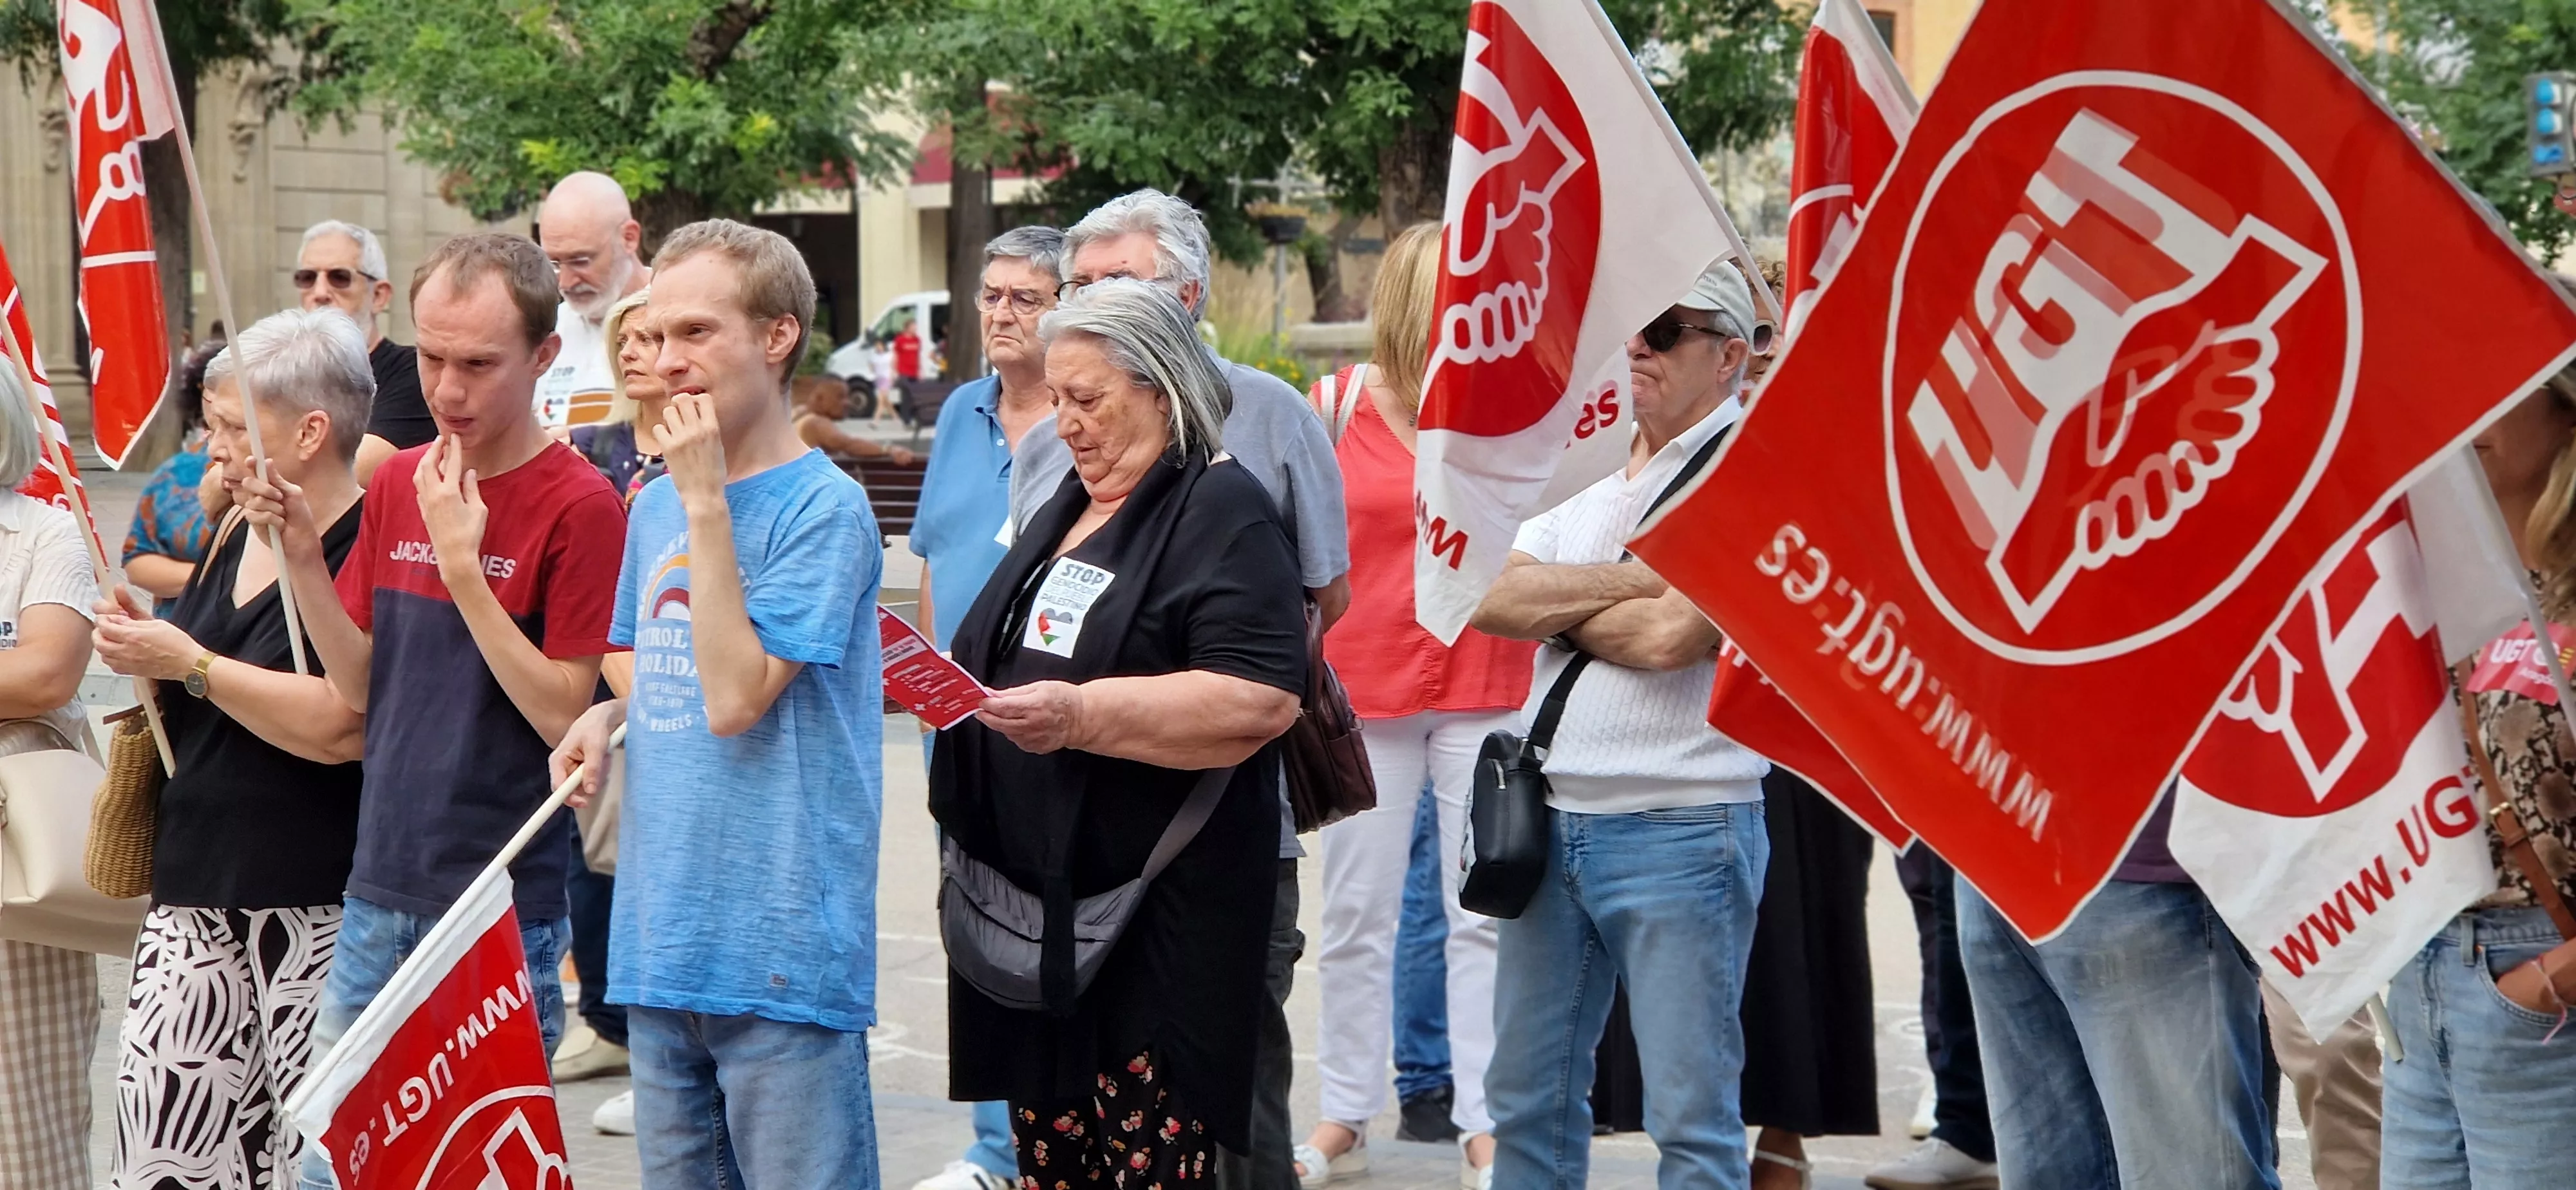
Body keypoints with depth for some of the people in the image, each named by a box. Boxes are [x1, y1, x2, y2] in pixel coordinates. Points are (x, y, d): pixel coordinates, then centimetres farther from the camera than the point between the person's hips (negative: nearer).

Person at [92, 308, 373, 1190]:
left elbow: (336, 726, -22)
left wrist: (188, 663, -13)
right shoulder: (236, 539, 17)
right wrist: (146, 650, 6)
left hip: (318, 906, -8)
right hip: (197, 893, 8)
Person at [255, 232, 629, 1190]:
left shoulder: (579, 506, -11)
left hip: (504, 904, -6)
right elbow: (363, 688, 9)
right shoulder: (397, 483, 8)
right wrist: (302, 557, -5)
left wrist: (464, 566, -21)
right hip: (381, 889, 6)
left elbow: (564, 714, -14)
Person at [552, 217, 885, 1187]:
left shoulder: (823, 506, -11)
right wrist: (608, 716, 2)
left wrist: (706, 500, -17)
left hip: (785, 950, -7)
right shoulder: (656, 504, 12)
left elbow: (736, 696, -19)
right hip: (661, 941, 7)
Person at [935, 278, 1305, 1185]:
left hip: (1157, 925, -9)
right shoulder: (1067, 509, 19)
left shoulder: (1221, 511, -9)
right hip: (1038, 897, 9)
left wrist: (1082, 715, -26)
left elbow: (1258, 699, -21)